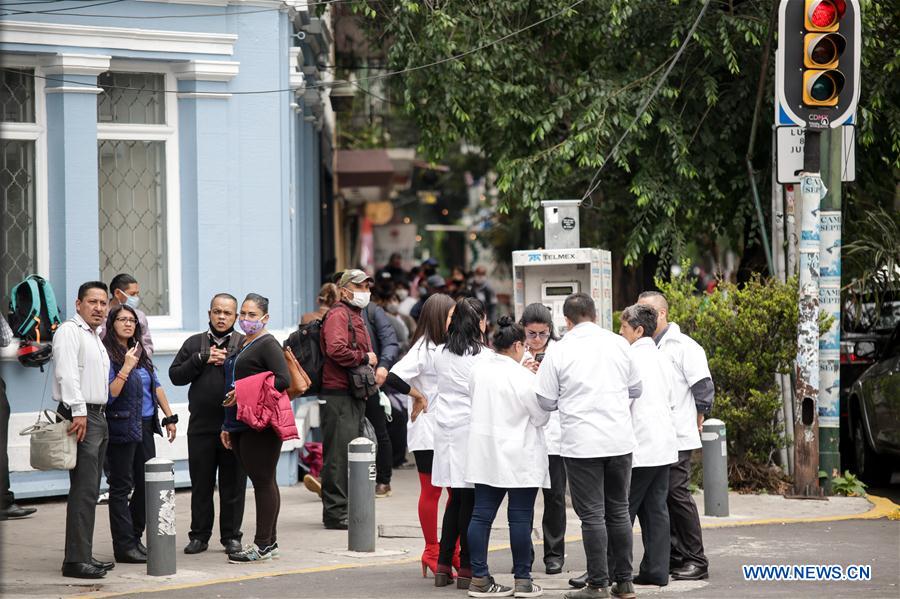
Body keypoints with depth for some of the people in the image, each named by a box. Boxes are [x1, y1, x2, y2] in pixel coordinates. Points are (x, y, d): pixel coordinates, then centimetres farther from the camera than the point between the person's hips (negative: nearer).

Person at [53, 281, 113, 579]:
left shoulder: (95, 338, 23)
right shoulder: (69, 331, -8)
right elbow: (66, 373, -19)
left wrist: (98, 415, 17)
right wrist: (78, 412, -25)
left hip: (98, 417, 10)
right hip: (81, 418, -10)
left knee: (90, 492, 10)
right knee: (84, 491, -13)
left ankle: (84, 555, 14)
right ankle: (76, 560, -14)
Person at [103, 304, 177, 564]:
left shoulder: (140, 352, 14)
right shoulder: (107, 354, -9)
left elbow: (156, 386, 20)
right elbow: (109, 394, -16)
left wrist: (169, 418, 19)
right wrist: (126, 367, -20)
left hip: (145, 426, 7)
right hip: (121, 428, -7)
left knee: (147, 484, 8)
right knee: (121, 487, -3)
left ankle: (135, 537, 20)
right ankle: (124, 546, -1)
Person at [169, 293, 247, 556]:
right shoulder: (194, 344, 12)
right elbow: (175, 375, 3)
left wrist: (231, 363, -14)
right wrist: (202, 359, -7)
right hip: (201, 425, 2)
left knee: (233, 484, 3)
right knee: (201, 484, 7)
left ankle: (231, 536, 11)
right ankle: (199, 535, 15)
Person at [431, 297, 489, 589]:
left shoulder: (441, 354, 8)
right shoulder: (481, 355, -9)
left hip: (446, 429, 6)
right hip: (471, 427, -6)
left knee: (456, 498, 12)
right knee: (470, 499, -2)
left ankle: (443, 566, 10)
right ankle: (466, 568, -1)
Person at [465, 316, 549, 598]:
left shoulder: (478, 370, 2)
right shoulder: (522, 376, -17)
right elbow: (541, 416, -8)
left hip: (484, 455, 5)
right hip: (518, 456, -5)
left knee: (482, 514, 6)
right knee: (520, 517, 2)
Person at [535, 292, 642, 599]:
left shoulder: (559, 350, -6)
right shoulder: (619, 343, 4)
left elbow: (546, 401, -2)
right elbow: (635, 389, 15)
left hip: (581, 444, -3)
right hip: (620, 439, 3)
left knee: (592, 515, 1)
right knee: (619, 511, 13)